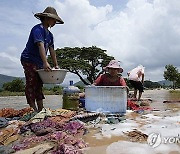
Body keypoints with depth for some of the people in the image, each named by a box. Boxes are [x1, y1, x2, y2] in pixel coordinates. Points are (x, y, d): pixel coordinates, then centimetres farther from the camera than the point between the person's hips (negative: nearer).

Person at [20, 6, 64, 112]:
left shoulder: (50, 35, 13)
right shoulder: (38, 29, -15)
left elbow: (52, 50, 10)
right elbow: (41, 46, -30)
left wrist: (56, 65, 3)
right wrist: (45, 63, -41)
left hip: (39, 63, 9)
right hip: (29, 60, -9)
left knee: (39, 85, 10)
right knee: (32, 84, -10)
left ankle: (41, 110, 16)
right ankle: (33, 110, -8)